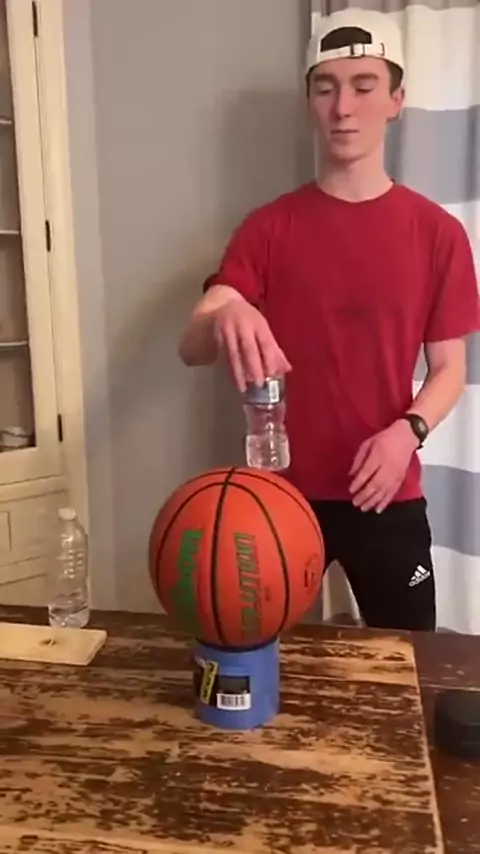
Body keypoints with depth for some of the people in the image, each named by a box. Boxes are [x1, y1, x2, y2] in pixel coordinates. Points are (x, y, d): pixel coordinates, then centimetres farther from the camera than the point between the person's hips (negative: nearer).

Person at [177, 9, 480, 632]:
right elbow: (192, 346, -11)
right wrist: (224, 319, -34)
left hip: (389, 496, 0)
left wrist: (408, 430, -17)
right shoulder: (268, 227, -2)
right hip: (281, 492, 0)